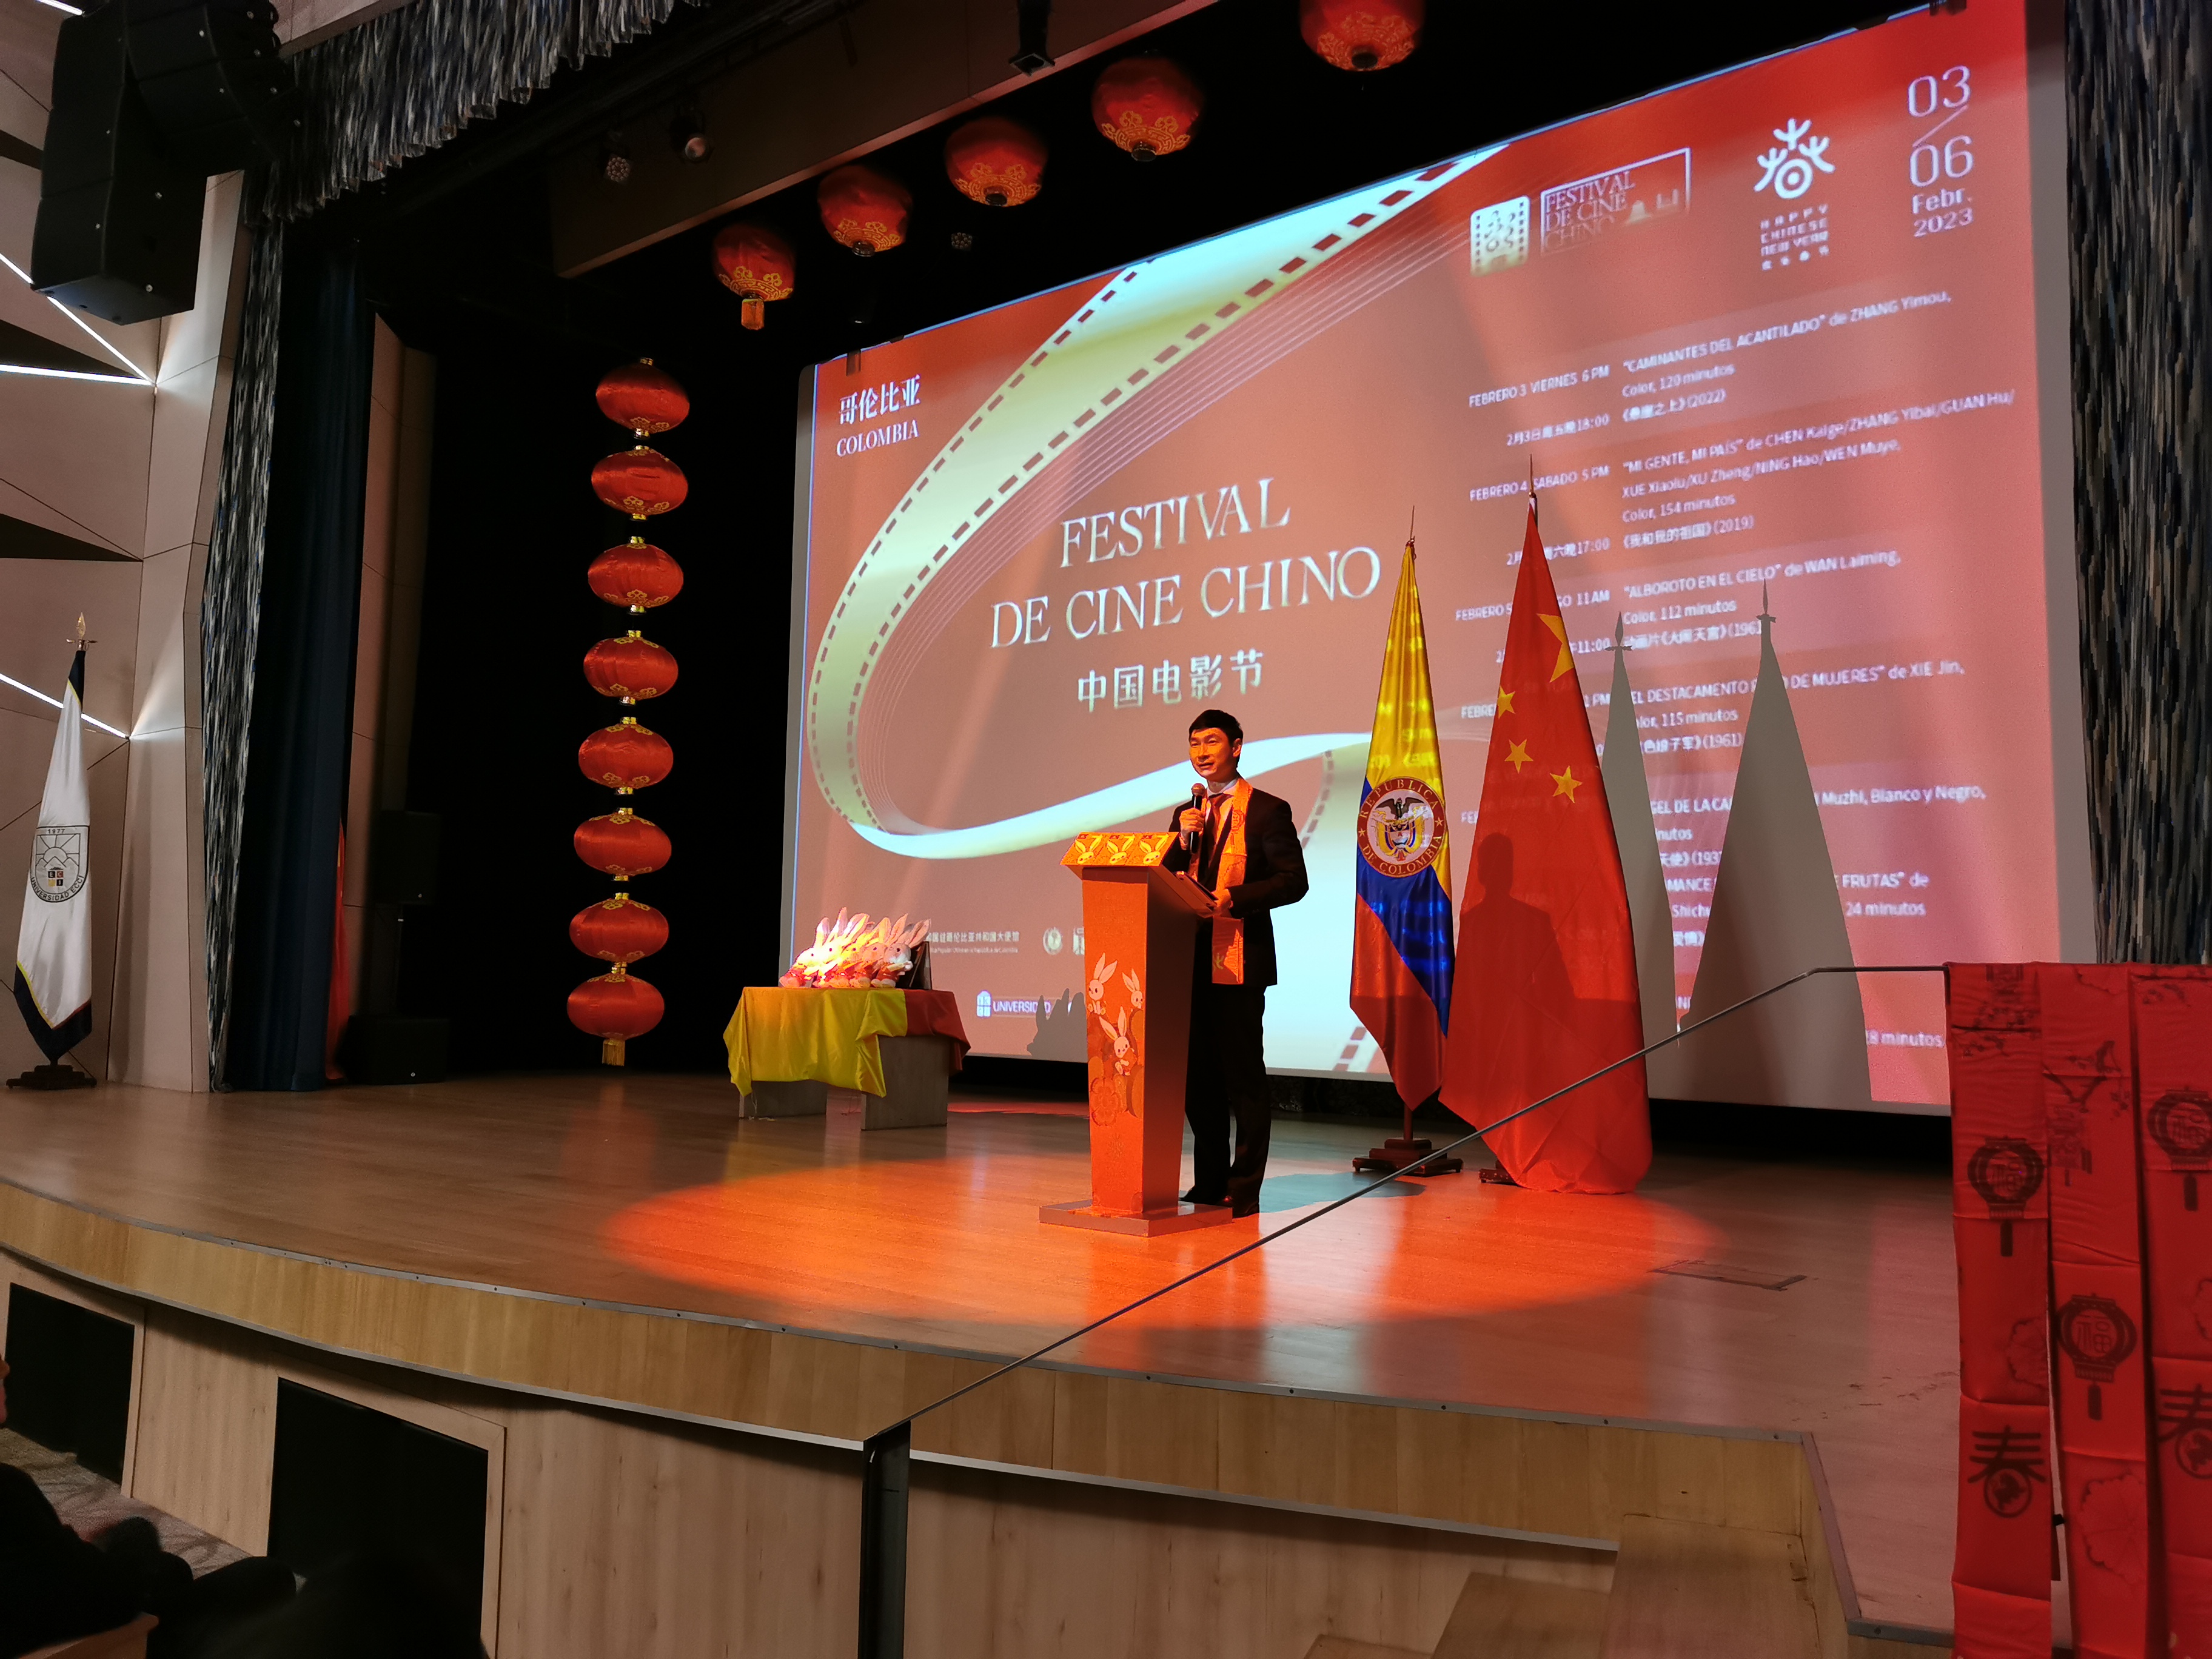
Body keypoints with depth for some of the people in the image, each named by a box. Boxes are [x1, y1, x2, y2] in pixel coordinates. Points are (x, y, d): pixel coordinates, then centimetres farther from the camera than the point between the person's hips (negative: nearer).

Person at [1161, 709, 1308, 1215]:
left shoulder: (1267, 810, -2)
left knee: (1243, 1077, -1)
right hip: (1192, 960, 6)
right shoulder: (1187, 814, 16)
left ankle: (1244, 1189, 6)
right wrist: (1183, 840, -5)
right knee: (1198, 1077, 11)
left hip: (1239, 962, -6)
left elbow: (1293, 881, -9)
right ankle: (1209, 1182, 22)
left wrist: (1234, 898, -21)